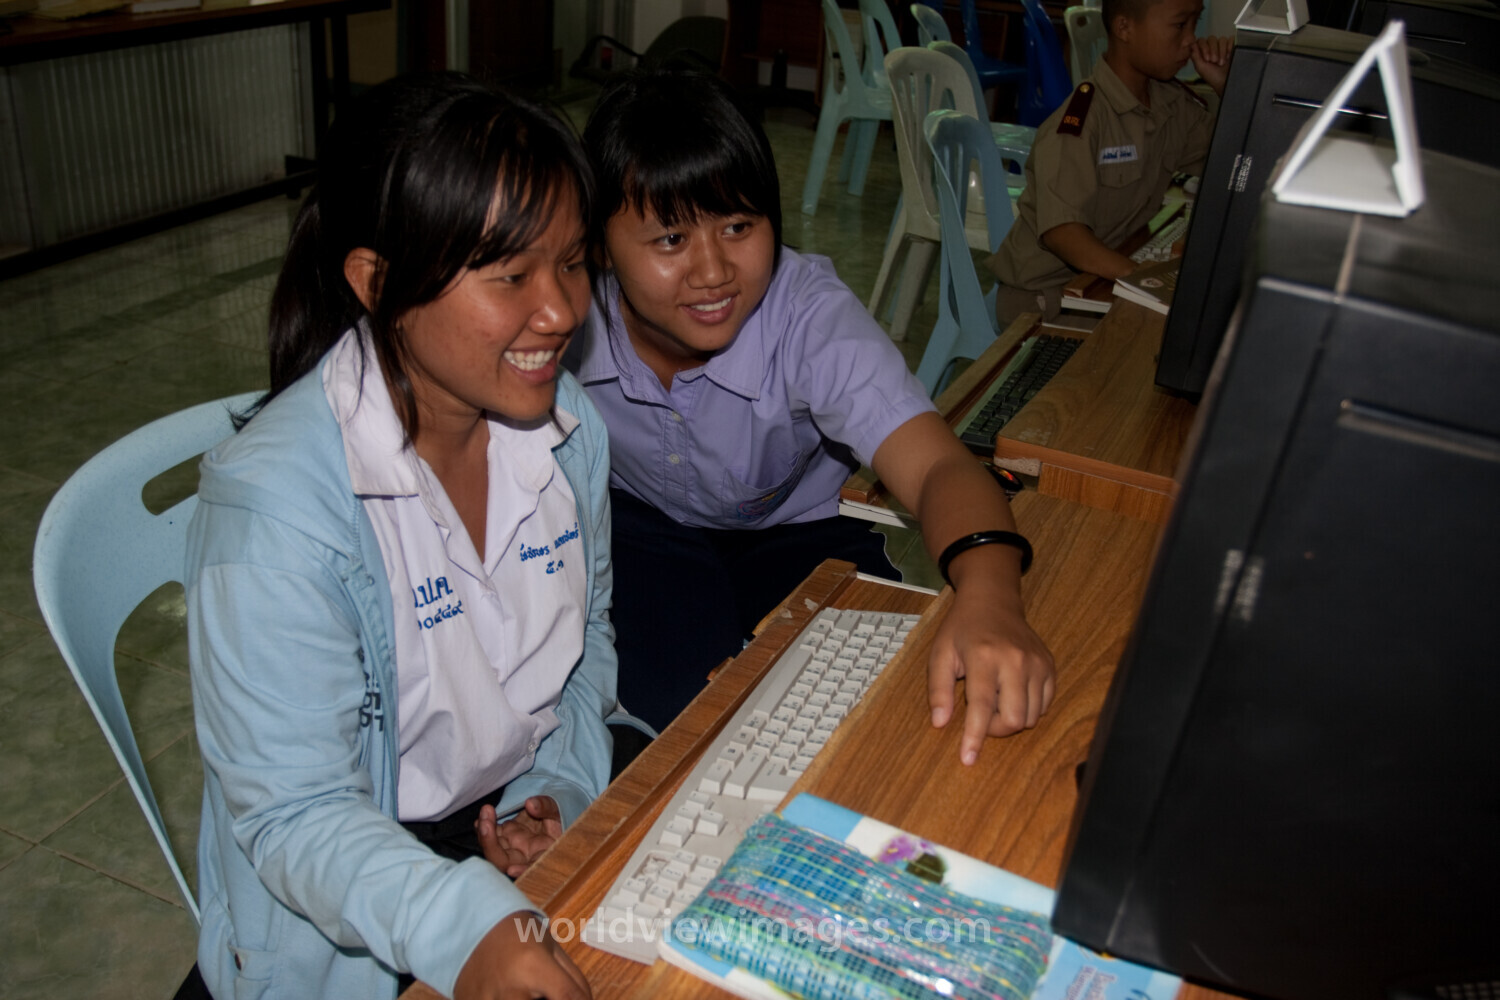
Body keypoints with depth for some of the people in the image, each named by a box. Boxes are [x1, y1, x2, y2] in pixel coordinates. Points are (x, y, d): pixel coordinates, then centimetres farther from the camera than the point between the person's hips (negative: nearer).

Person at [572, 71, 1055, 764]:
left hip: (797, 531, 0)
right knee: (670, 706, -28)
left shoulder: (810, 315, -30)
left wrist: (988, 597, -63)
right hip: (639, 524, 0)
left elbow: (935, 465, -42)